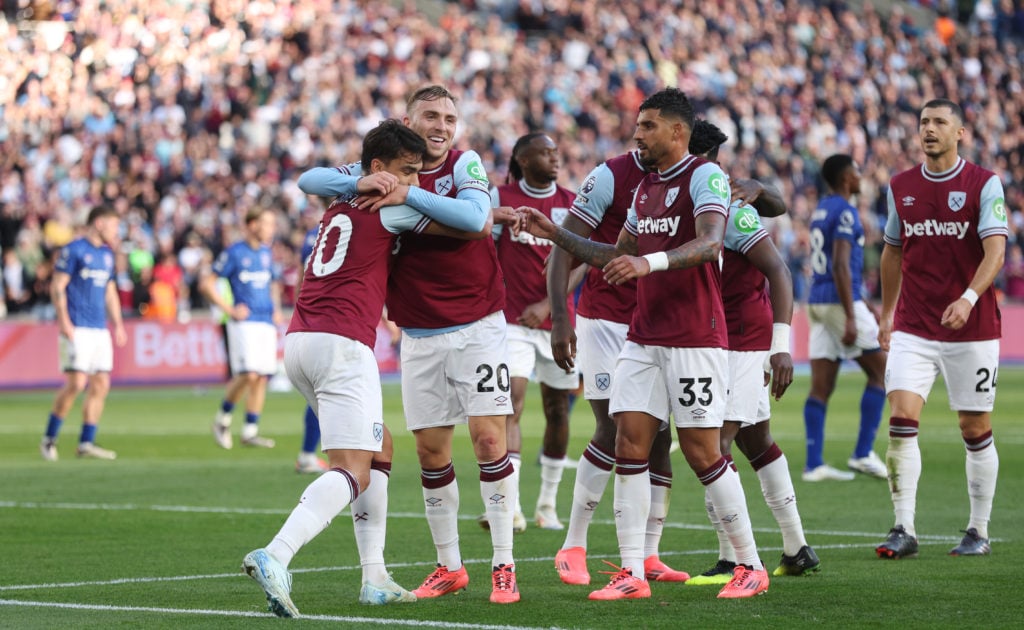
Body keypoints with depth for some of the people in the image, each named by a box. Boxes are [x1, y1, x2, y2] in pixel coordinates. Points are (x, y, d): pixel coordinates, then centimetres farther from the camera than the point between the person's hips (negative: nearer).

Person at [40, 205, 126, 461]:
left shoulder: (107, 254, 17)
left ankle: (86, 443, 6)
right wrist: (64, 322, -16)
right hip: (77, 329, -8)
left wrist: (118, 325, 19)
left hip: (100, 329, 8)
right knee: (76, 383, -14)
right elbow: (57, 288, -9)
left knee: (101, 385, 2)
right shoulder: (73, 250, -6)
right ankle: (49, 438, -1)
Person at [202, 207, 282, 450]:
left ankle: (250, 431, 10)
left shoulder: (266, 253, 13)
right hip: (244, 322, -6)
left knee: (262, 377, 3)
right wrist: (229, 309, -10)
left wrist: (276, 309, 14)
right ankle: (223, 419, 3)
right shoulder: (234, 253, -6)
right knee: (248, 374, -18)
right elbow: (207, 284, -5)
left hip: (267, 323, 6)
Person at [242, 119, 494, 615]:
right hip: (342, 343, -9)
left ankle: (374, 578, 15)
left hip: (299, 339, 9)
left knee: (380, 449, 21)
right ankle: (275, 558, -35)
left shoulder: (340, 202, 20)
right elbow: (476, 228, 2)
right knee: (353, 472, -13)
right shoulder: (388, 206, -1)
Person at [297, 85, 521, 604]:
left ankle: (503, 564, -2)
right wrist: (362, 184, -19)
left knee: (488, 437, -8)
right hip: (419, 336, 3)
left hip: (476, 327, -3)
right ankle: (449, 566, 16)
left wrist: (408, 195, -23)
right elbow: (309, 181, -2)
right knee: (430, 448, 4)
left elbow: (474, 215, -22)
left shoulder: (464, 166, -3)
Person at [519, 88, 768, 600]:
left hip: (695, 340, -8)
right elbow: (617, 257, 24)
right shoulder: (645, 188, 16)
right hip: (643, 339, 8)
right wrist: (555, 235, 17)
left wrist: (650, 262, -39)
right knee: (629, 444, -1)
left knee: (701, 452, -5)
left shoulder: (705, 176, -10)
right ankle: (632, 572, 0)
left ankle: (750, 567, 7)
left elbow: (709, 244, -26)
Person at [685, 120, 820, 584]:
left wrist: (781, 345, -26)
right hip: (715, 341, 10)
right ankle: (798, 550, 23)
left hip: (742, 343, -10)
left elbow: (777, 271, -21)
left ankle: (731, 562, -11)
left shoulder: (729, 210, -18)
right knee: (755, 441, 15)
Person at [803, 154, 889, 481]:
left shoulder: (821, 209, 17)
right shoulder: (845, 212, -11)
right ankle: (863, 452, -1)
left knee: (821, 386, 3)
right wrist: (850, 318, -22)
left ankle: (814, 464, -1)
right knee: (880, 371, 2)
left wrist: (862, 305, 31)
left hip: (818, 303, 8)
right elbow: (840, 267, -20)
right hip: (840, 303, -8)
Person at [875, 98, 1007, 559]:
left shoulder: (984, 184, -4)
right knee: (901, 419, -12)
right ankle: (904, 530, -11)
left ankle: (979, 532, 16)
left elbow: (995, 250, -14)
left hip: (971, 328, -3)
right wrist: (886, 314, 21)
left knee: (975, 430, 4)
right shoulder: (900, 187, 9)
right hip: (913, 328, 3)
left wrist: (968, 299, -30)